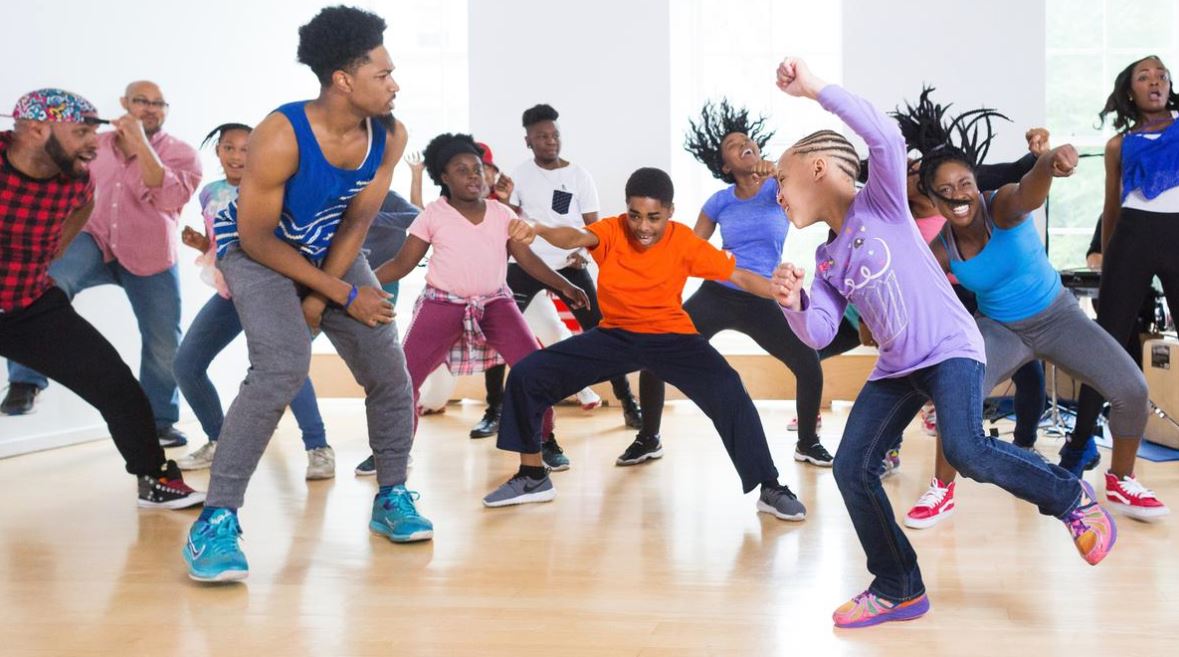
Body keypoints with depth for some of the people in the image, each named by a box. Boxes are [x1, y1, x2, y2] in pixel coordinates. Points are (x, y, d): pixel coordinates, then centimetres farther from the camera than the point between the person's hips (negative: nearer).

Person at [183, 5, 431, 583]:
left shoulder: (390, 136, -15)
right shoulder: (280, 138, -31)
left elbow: (356, 222, -8)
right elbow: (257, 238, -23)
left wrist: (316, 302, -13)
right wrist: (344, 294, -20)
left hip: (332, 253, 6)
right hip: (257, 249, -6)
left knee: (388, 372, -1)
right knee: (283, 366, -27)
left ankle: (392, 497, 19)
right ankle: (216, 521, -20)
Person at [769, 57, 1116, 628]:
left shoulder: (879, 203, -5)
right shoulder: (826, 260, 10)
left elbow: (887, 138, -25)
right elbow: (819, 334, 0)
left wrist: (815, 88, -26)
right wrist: (792, 302, -21)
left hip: (950, 350, -7)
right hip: (895, 368, 8)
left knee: (965, 449, -30)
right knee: (851, 467, -2)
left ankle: (1072, 499, -3)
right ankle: (899, 590, 12)